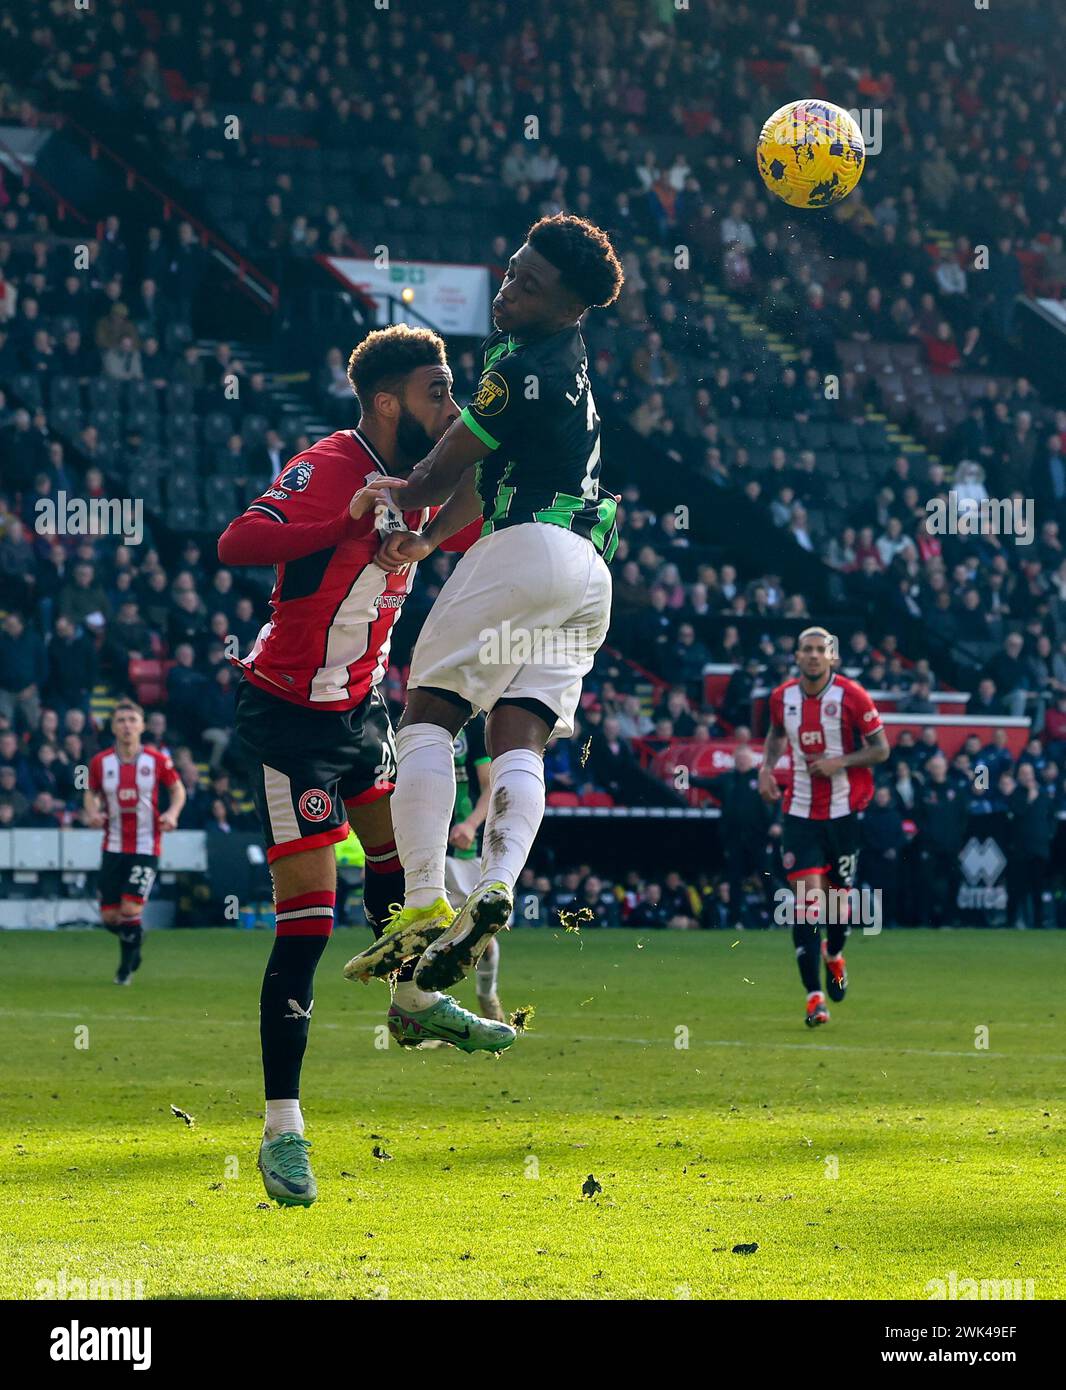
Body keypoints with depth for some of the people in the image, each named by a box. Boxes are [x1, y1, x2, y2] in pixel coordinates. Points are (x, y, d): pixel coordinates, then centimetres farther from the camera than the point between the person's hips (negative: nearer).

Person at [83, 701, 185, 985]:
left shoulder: (157, 761, -5)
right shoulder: (101, 762, -1)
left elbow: (178, 790, 8)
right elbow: (90, 793, 14)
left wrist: (172, 813, -10)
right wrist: (92, 812, -7)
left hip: (146, 848, -2)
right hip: (114, 847, 2)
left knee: (130, 910, -15)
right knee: (110, 916, 1)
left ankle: (126, 967, 7)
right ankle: (134, 941, 36)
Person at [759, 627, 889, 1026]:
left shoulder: (851, 696, -10)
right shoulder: (782, 697, 2)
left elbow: (880, 749, -5)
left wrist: (840, 762, -19)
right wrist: (766, 767, 5)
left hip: (844, 809, -2)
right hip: (800, 810, 2)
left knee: (840, 894, 7)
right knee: (806, 896, -10)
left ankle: (834, 954, 42)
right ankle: (814, 996, -10)